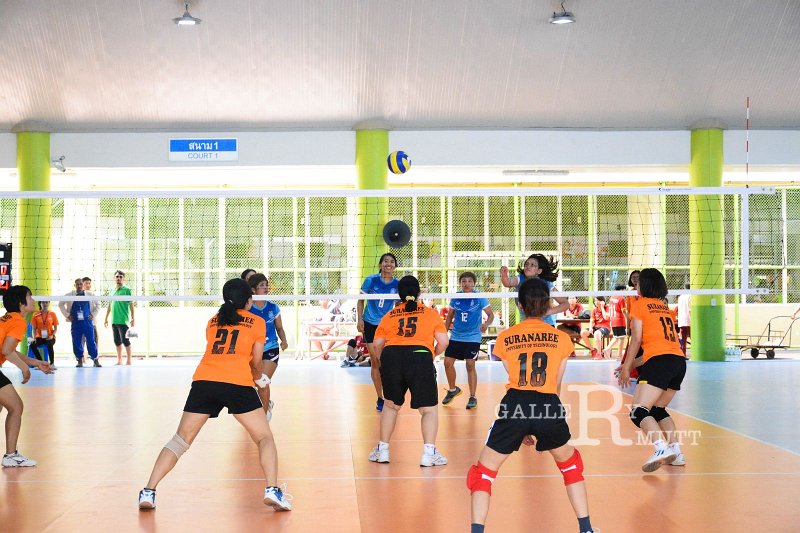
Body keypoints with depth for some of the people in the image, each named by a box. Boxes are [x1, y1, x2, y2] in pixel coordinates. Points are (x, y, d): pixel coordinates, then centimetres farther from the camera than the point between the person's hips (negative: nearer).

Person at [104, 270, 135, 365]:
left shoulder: (126, 290, -5)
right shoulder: (113, 291, 14)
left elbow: (131, 304, -8)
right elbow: (109, 305, 20)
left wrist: (132, 318, -13)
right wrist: (106, 318, 18)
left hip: (123, 320, -6)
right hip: (114, 321, 6)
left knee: (125, 340, -5)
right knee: (117, 341, 10)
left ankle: (128, 360, 0)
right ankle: (119, 360, 17)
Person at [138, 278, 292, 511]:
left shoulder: (213, 321, 23)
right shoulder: (257, 322, 14)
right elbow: (255, 362, 15)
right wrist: (259, 378, 37)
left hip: (203, 381, 3)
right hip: (238, 383, -3)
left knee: (180, 440, 12)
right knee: (265, 437, 8)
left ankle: (148, 492, 5)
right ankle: (272, 490, -9)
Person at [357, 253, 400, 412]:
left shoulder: (397, 284, -4)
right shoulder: (371, 280, -8)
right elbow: (361, 300, 1)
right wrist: (360, 319, -8)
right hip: (370, 325, -1)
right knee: (375, 362, 2)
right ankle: (380, 398, 12)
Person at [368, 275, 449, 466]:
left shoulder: (389, 315, 21)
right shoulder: (430, 313, 17)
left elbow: (377, 344, 14)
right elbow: (443, 341, 8)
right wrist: (433, 354, 27)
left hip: (391, 356, 2)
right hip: (420, 356, -2)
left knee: (391, 405, 23)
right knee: (429, 409, 9)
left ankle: (382, 449, 26)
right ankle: (429, 453, -2)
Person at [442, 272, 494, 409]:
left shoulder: (479, 298, -8)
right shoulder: (455, 298, 2)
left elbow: (491, 314, -6)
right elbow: (450, 316, 14)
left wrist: (485, 324, -26)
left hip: (473, 337, -4)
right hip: (456, 336, 4)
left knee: (470, 366, -5)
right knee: (448, 362, 1)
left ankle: (472, 397, 7)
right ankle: (453, 389, 25)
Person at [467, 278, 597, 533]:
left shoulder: (505, 338, 11)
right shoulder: (561, 338, 11)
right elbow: (556, 385, 16)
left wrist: (523, 430, 22)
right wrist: (540, 430, 25)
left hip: (515, 406, -1)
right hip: (550, 408, 1)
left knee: (483, 472, 15)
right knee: (570, 464, 28)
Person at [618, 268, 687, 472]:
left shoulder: (639, 304, 6)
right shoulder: (664, 306, 25)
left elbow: (636, 339, -2)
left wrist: (627, 367, 4)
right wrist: (634, 363, 26)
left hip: (659, 361, -8)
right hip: (679, 360, 8)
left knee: (638, 412, -13)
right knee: (658, 409, 21)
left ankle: (662, 449, -33)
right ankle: (676, 452, 10)